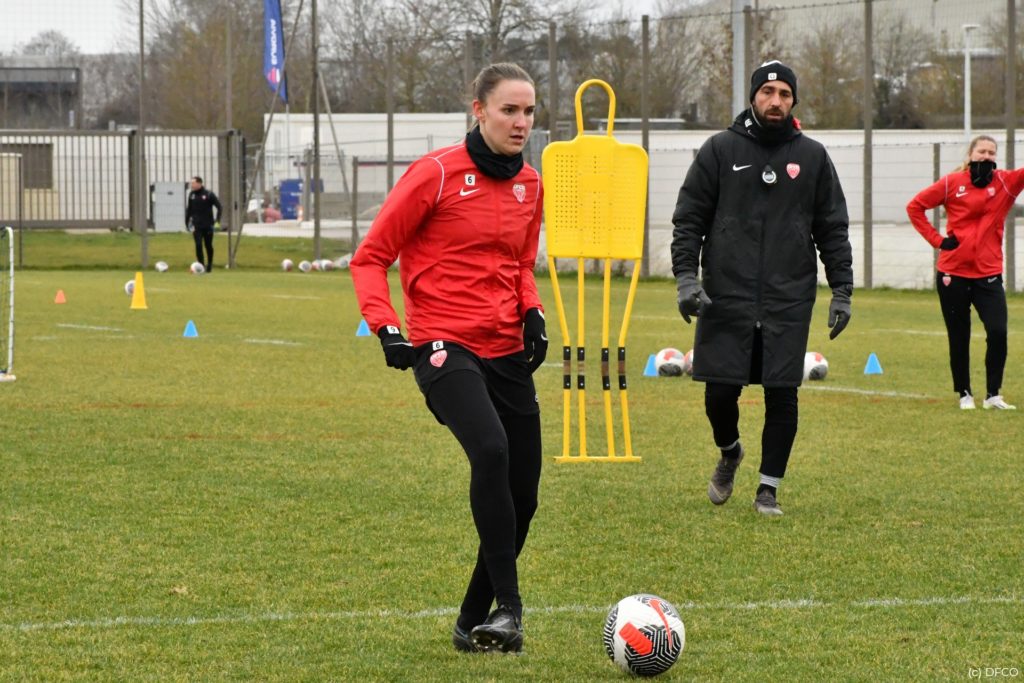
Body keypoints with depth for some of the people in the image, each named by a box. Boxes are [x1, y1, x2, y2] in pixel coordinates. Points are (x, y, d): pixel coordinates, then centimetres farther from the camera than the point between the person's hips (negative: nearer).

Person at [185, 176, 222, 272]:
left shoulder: (209, 195, -7)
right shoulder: (191, 195, 4)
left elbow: (219, 206, -4)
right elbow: (189, 209, 12)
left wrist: (217, 220, -10)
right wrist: (187, 223, 11)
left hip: (208, 225, -2)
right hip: (196, 226, 2)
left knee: (208, 246, 8)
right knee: (198, 245, -9)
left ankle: (209, 264, 24)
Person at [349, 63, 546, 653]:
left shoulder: (529, 184, 11)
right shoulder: (437, 174, -8)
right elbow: (371, 258, -4)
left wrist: (533, 312, 7)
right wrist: (386, 326, -17)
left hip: (507, 351, 7)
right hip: (444, 346, -7)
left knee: (522, 497, 4)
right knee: (490, 449, -31)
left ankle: (473, 623, 22)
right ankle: (508, 605, -26)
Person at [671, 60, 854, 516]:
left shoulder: (812, 157, 8)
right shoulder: (720, 150, 4)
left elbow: (832, 229, 11)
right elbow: (688, 218, 4)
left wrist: (842, 291, 4)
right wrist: (685, 275, -7)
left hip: (789, 303, 1)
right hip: (726, 299, -1)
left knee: (782, 397, -2)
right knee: (719, 393, -1)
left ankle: (768, 487, 12)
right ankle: (729, 453, 30)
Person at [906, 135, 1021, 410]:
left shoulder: (1006, 182, 2)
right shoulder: (952, 183, -1)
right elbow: (915, 206, 4)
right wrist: (936, 239, -4)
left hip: (988, 275, 0)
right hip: (953, 274, 0)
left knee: (998, 333, -13)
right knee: (959, 338, 7)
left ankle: (993, 394, -1)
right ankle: (964, 394, 21)